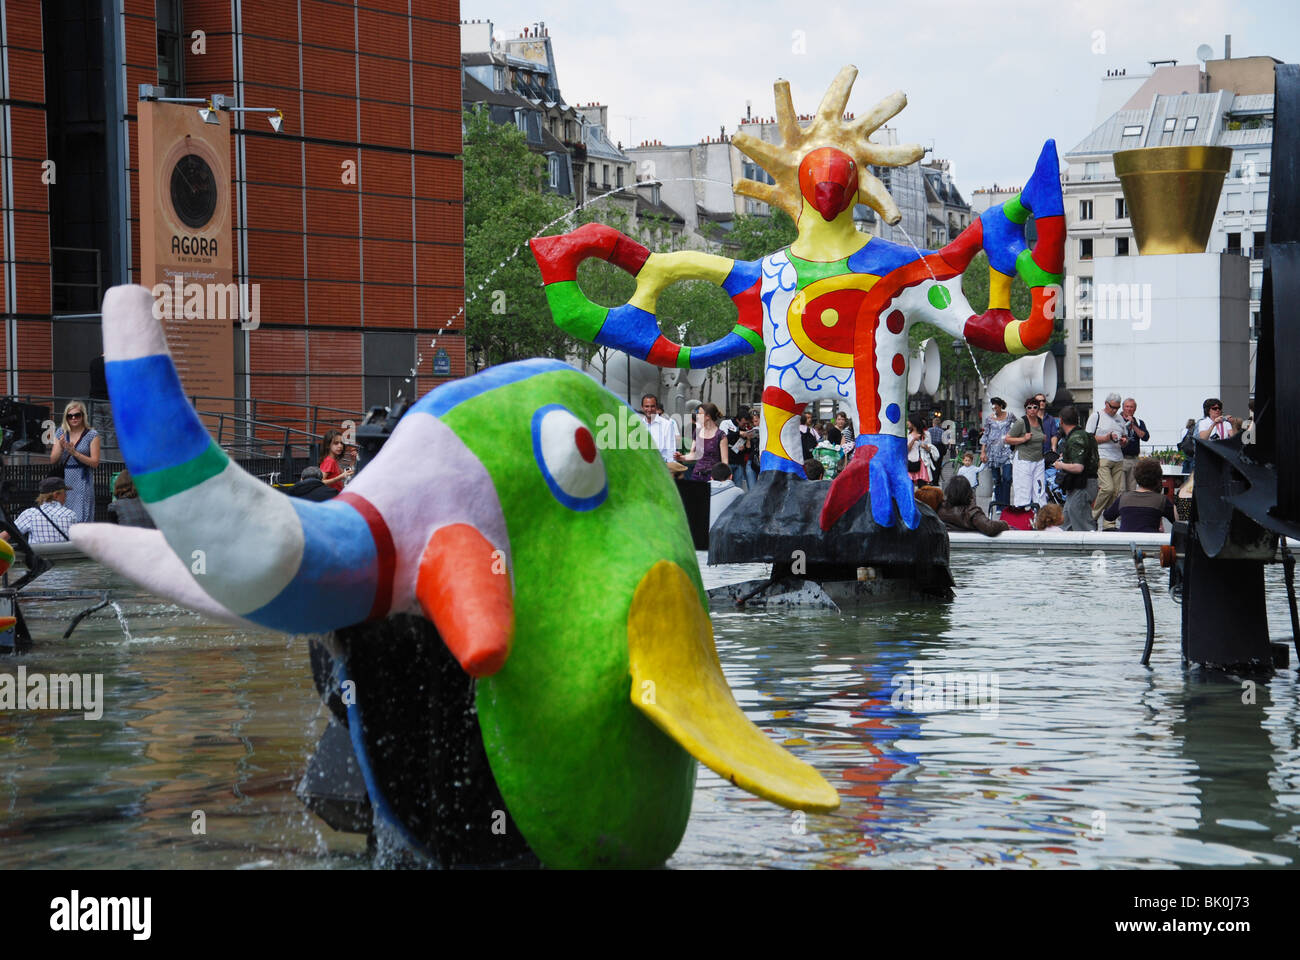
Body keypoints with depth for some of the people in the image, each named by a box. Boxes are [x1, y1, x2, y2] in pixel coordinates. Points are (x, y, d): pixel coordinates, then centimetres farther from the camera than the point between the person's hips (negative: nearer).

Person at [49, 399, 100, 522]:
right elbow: (52, 460, 8)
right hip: (64, 482, 4)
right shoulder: (61, 434, 11)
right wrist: (60, 448, -11)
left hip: (82, 482, -4)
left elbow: (95, 462, -6)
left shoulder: (91, 435, -1)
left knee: (81, 519, -10)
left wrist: (74, 452, -16)